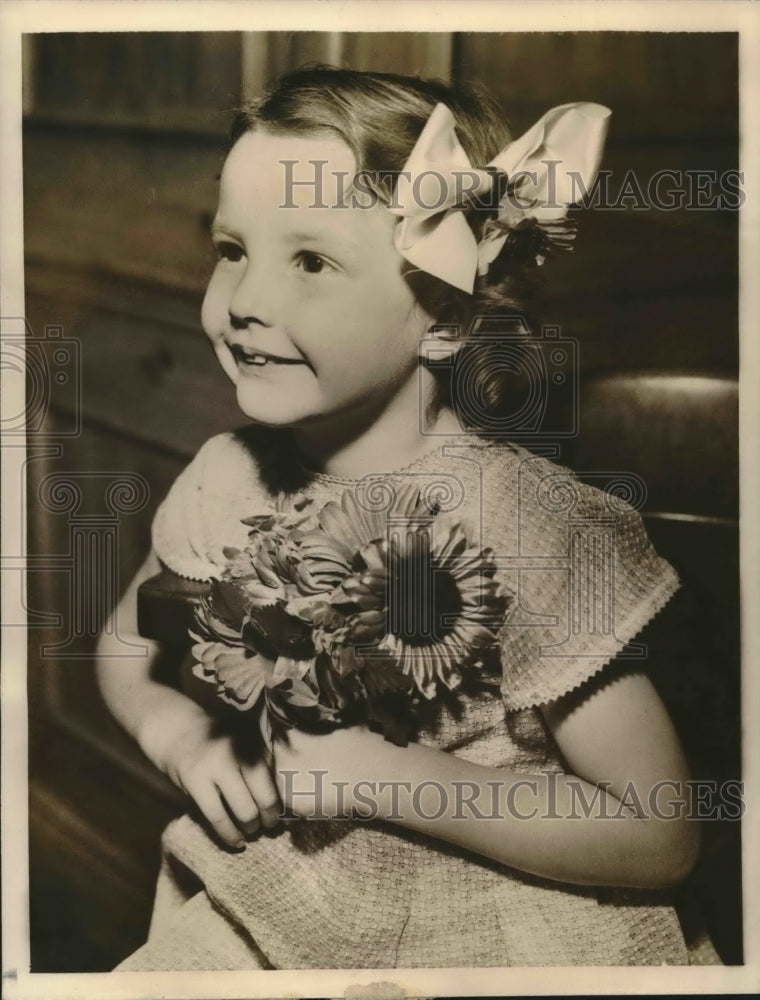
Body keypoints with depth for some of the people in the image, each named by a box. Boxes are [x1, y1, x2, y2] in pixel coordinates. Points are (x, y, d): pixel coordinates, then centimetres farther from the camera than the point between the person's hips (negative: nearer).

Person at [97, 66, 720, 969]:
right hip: (262, 913, 4)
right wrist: (174, 731, -10)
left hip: (478, 931, -3)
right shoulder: (227, 477, -7)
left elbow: (660, 837, -20)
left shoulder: (528, 526, -22)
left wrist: (378, 773, -23)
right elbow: (127, 643, 13)